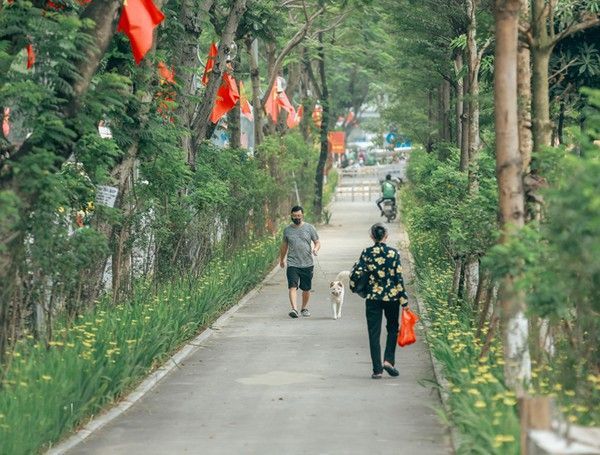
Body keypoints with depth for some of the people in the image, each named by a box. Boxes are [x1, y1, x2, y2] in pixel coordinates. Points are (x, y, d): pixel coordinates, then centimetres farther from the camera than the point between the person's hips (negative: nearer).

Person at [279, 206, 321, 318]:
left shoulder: (309, 228, 3)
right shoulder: (287, 230, 8)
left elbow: (317, 242, 6)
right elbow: (284, 246, 21)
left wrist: (315, 249, -17)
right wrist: (281, 259, 28)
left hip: (307, 264, 0)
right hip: (292, 264, 0)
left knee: (306, 289, 9)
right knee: (292, 287, -16)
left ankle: (304, 308, 28)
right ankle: (294, 309, -25)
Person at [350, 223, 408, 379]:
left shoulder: (367, 253, -5)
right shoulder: (394, 253, -7)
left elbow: (356, 273, -8)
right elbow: (399, 278, -7)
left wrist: (353, 286, 14)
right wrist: (404, 300, -2)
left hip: (373, 297, 0)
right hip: (392, 297, 0)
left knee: (374, 333, 7)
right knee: (392, 329, 20)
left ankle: (377, 370, 4)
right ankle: (388, 360, 4)